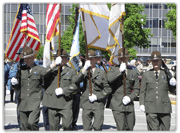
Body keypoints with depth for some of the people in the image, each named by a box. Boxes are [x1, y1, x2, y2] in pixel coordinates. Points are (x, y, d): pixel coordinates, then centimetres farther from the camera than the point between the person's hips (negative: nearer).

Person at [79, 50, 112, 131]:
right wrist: (85, 68, -18)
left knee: (97, 127, -9)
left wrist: (97, 96, -5)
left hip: (98, 104, -1)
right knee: (86, 128, 1)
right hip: (86, 104, 1)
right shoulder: (84, 72, 11)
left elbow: (107, 89, 7)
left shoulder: (101, 73, 8)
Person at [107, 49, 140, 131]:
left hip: (129, 105, 3)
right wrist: (120, 71, -18)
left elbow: (136, 89, 11)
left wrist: (130, 97, -5)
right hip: (117, 105, -3)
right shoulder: (114, 69, 5)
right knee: (121, 128, -10)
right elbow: (109, 79, -18)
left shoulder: (133, 72, 11)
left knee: (130, 128, 8)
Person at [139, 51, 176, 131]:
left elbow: (171, 90, 13)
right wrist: (142, 104, 0)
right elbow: (142, 91, 12)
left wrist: (173, 84, -9)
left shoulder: (166, 74, 12)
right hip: (150, 108, -1)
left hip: (164, 106, 1)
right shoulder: (146, 74, 13)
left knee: (165, 129, 0)